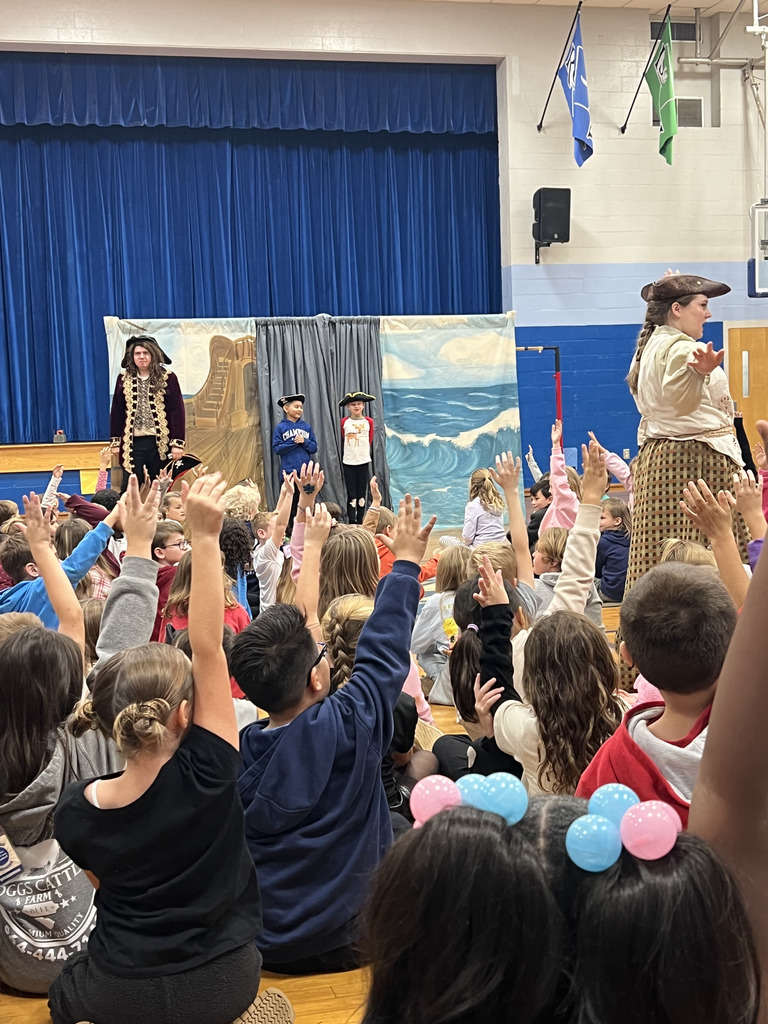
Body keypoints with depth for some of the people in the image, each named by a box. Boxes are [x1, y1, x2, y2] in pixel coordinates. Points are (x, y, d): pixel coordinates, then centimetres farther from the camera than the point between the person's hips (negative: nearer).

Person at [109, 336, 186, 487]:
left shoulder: (168, 378, -1)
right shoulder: (124, 379, 7)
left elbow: (177, 410, -3)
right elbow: (117, 411, 9)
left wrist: (177, 443, -9)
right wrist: (115, 442, 5)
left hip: (160, 442, -2)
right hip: (132, 442, 2)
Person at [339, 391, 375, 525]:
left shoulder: (368, 422, 3)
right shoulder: (344, 422, 3)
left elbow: (370, 442, 9)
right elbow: (342, 442, 10)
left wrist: (371, 462, 10)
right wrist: (341, 461, 10)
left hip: (364, 462, 0)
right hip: (348, 462, 0)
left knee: (362, 493, 4)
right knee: (351, 494, 0)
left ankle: (360, 522, 11)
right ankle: (352, 523, 3)